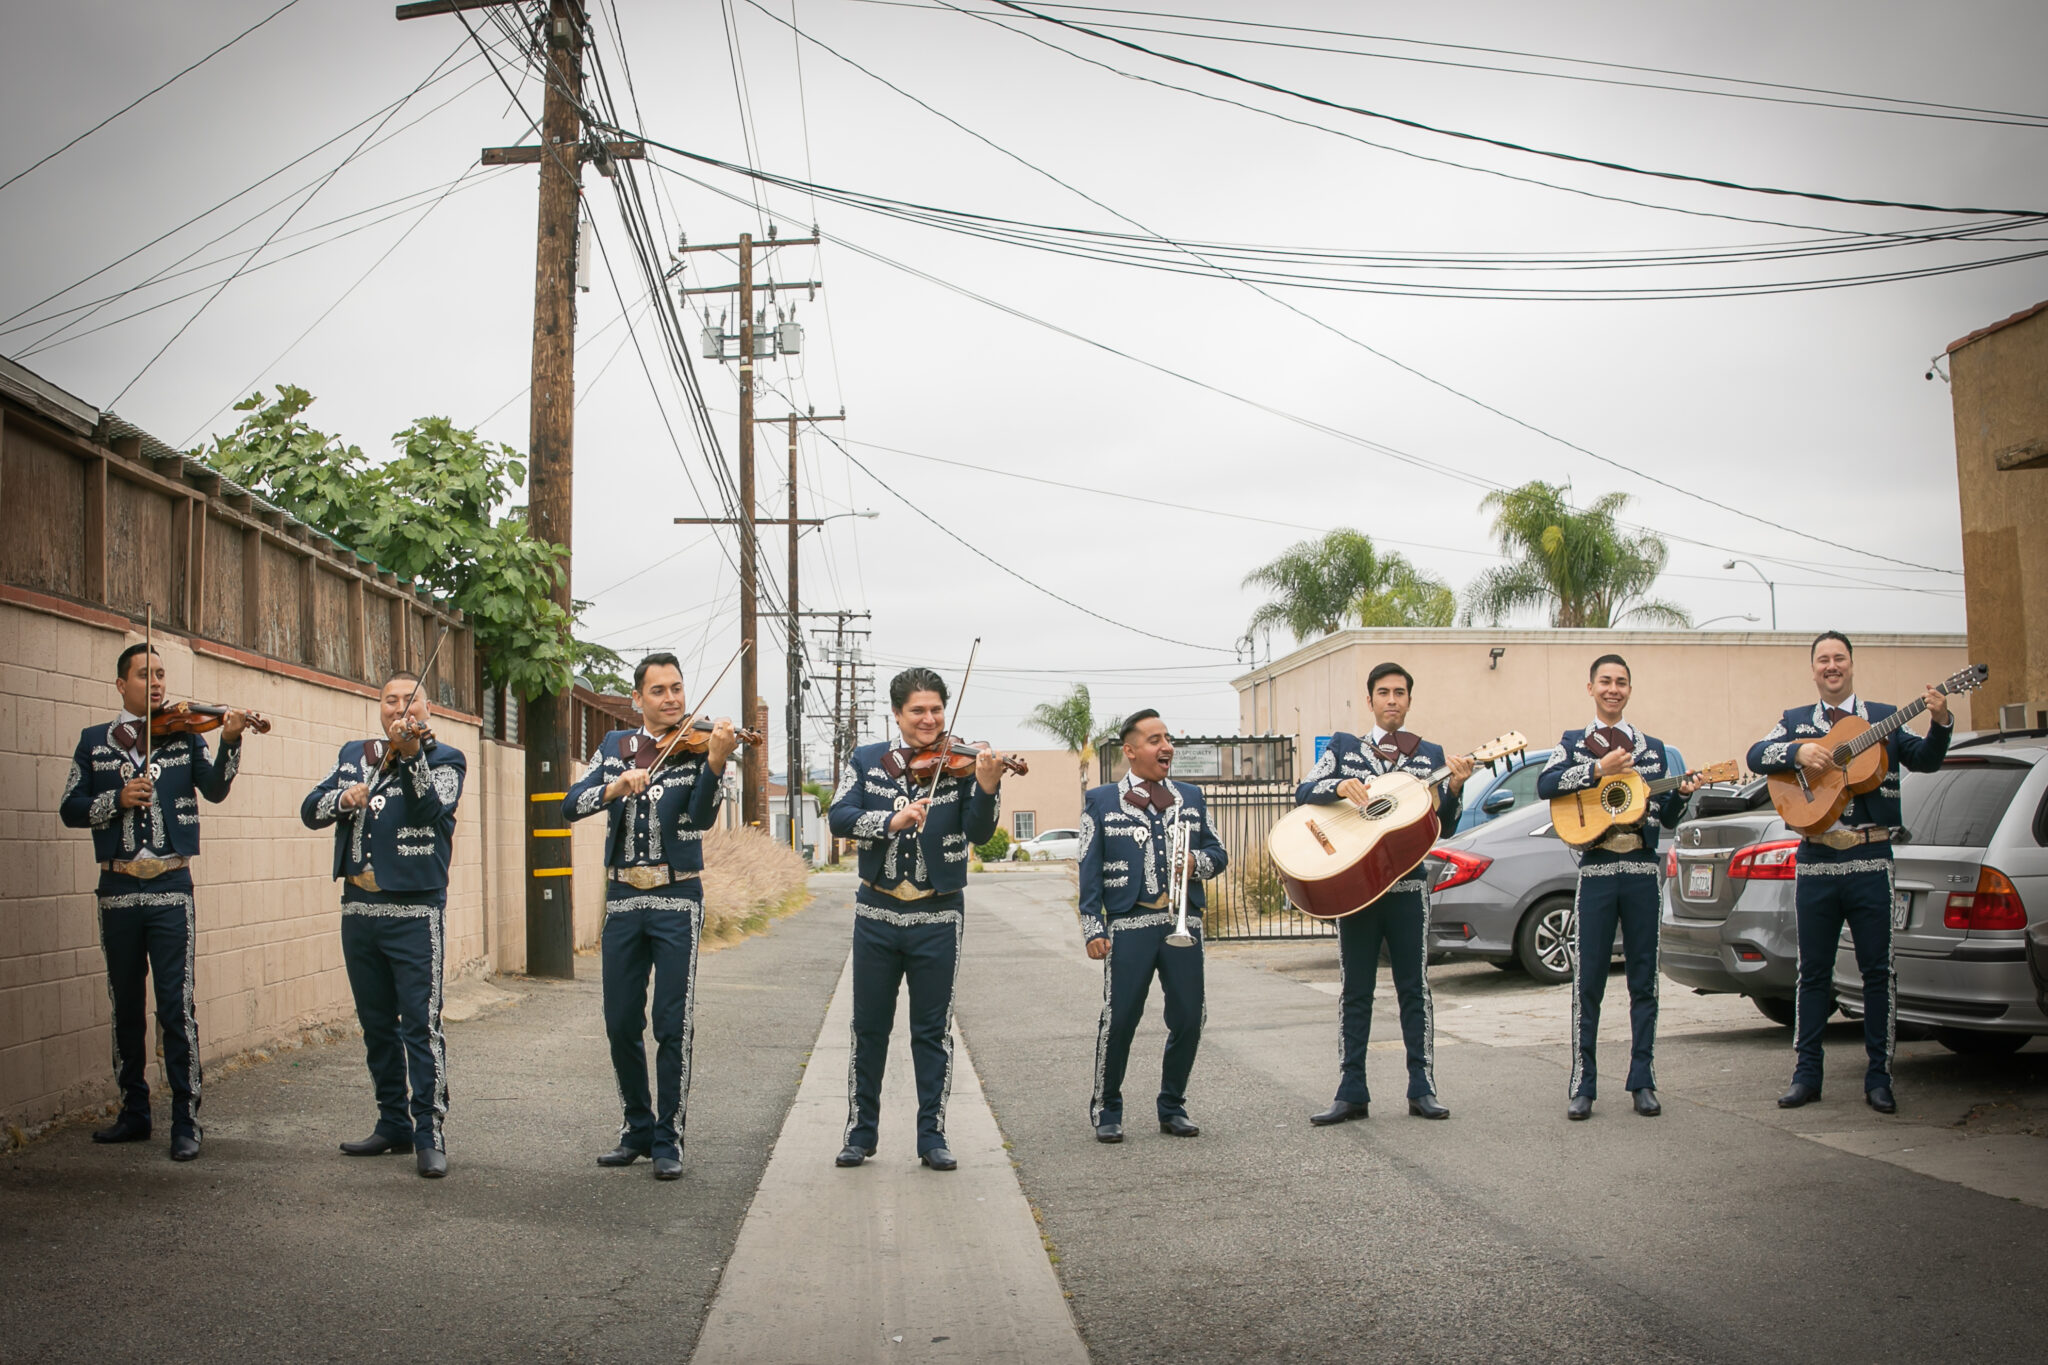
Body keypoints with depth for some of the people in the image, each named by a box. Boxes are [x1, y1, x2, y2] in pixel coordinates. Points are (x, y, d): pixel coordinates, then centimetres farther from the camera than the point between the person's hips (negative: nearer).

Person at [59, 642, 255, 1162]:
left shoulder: (185, 735, 5)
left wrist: (230, 742, -25)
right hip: (118, 890, 2)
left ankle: (185, 1121, 0)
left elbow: (214, 789, -9)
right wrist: (116, 799, -12)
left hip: (171, 889, -2)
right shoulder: (94, 741, 9)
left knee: (177, 1010, -5)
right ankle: (133, 1113, 24)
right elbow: (70, 809, 5)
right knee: (126, 1008, 12)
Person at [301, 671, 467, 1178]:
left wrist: (410, 754, -31)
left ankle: (429, 1134, -4)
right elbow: (310, 811, 7)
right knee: (377, 1025, 13)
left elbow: (432, 808, -18)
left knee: (421, 1025, -9)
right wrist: (343, 797, -14)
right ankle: (393, 1125, 23)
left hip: (415, 912, -5)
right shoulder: (354, 755, 15)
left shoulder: (443, 759, 1)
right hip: (359, 908, 5)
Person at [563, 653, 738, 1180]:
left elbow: (700, 817, -17)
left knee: (673, 1027, -4)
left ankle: (668, 1140, 6)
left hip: (676, 899, -3)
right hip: (622, 898, 4)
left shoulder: (696, 747, -1)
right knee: (621, 1025, 9)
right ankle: (637, 1129, 24)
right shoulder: (614, 746, 10)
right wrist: (616, 787, -20)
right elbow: (572, 804, -1)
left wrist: (715, 761, -33)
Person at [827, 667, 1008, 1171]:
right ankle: (861, 1133, 21)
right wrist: (891, 820, -26)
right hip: (876, 912, 1)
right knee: (869, 1027, 10)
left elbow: (978, 834, -12)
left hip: (938, 916, -1)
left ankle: (932, 1136, 16)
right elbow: (840, 817, -10)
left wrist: (986, 788, -30)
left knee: (933, 1031, 6)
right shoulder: (867, 761, 2)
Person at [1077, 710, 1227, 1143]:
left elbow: (1218, 854, 19)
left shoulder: (1191, 797, 17)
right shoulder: (1101, 801, 6)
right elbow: (1090, 871, 2)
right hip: (1130, 925, -3)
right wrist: (1093, 928, -5)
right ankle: (1106, 1110, 13)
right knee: (1118, 1020, -3)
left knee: (1188, 1019, 4)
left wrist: (1197, 862, -4)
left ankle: (1172, 1107, 21)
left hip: (1183, 924, 4)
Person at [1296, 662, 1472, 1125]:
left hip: (1408, 886, 0)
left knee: (1415, 988, 3)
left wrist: (1453, 789, -13)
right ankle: (1351, 1093, 8)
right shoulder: (1344, 747, 10)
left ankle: (1422, 1090, 10)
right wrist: (1338, 786, -18)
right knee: (1354, 992, 4)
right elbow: (1303, 793, 0)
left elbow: (1443, 827, 5)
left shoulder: (1430, 755, 9)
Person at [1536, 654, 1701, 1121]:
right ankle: (1582, 1086, 4)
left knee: (1643, 981, 5)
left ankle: (1643, 1083, 12)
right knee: (1588, 983, -2)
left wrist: (1683, 793, -5)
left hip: (1642, 871, 2)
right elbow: (1544, 784, -9)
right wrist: (1599, 769, -15)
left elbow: (1668, 819, 14)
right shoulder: (1574, 742, 10)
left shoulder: (1653, 748, 15)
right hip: (1595, 870, -2)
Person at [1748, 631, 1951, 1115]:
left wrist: (1940, 724, -21)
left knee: (1879, 971, 1)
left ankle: (1879, 1077, 9)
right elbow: (1756, 756, -4)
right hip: (1815, 861, 1)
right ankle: (1806, 1075, 13)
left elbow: (1925, 760, -3)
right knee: (1813, 971, 6)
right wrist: (1798, 752, -21)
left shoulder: (1883, 717, 9)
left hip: (1871, 861, -1)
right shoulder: (1795, 721, 11)